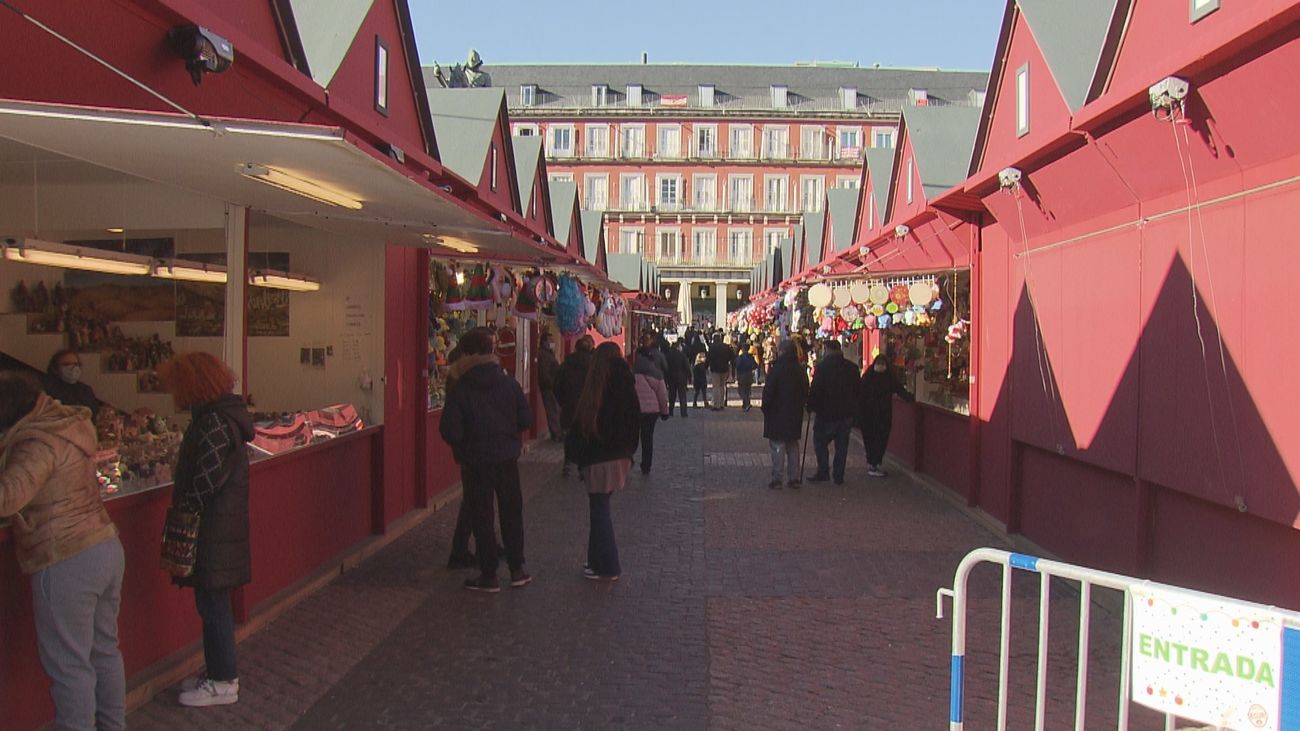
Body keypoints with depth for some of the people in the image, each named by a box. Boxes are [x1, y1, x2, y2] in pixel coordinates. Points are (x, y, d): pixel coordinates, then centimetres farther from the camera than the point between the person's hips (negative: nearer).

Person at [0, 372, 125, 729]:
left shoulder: (39, 443, -18)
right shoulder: (65, 426, 8)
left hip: (67, 563, -9)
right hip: (107, 548, 9)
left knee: (68, 663, 4)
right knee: (104, 649, 21)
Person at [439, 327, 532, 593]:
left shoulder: (459, 389, -13)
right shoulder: (509, 384, -5)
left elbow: (450, 431, -15)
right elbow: (526, 419, -2)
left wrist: (461, 448, 5)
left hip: (475, 461, -3)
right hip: (507, 458, 3)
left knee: (481, 517, 7)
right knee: (512, 513, 16)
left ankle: (489, 575, 12)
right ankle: (517, 569, 22)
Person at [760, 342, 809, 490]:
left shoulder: (776, 369, -15)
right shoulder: (800, 370, 4)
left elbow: (768, 391, -14)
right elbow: (805, 392, 11)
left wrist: (764, 407, -1)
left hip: (777, 414, -6)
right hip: (795, 414, 6)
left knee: (778, 446, -2)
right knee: (793, 446, 13)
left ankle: (777, 479, -2)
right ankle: (794, 479, 16)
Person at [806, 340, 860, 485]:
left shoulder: (822, 366, -11)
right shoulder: (851, 367, 5)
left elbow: (815, 390, -13)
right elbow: (857, 390, 12)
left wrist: (811, 406, 0)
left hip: (827, 413, -5)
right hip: (847, 412, 5)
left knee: (820, 442, 8)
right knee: (842, 445, 9)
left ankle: (823, 472, 3)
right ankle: (838, 476, 11)